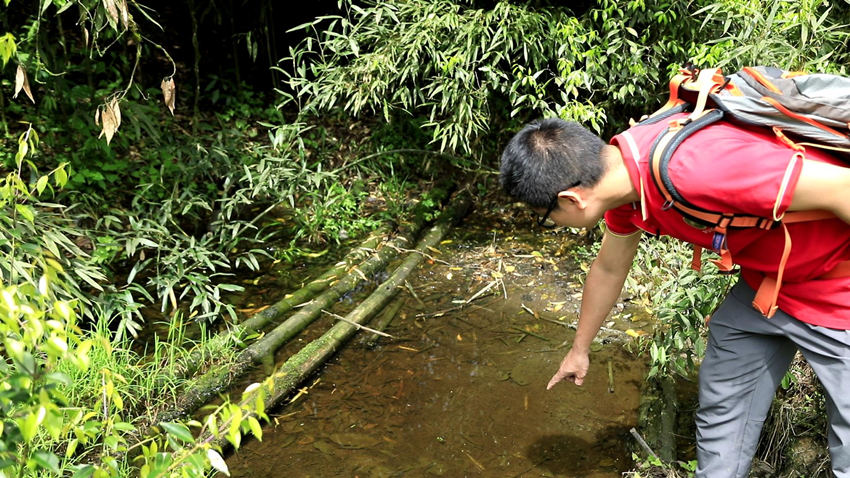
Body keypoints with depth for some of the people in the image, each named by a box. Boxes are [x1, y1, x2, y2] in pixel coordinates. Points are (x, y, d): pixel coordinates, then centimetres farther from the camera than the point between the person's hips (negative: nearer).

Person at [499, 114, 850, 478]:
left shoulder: (692, 169, -37)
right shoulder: (621, 173, -7)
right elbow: (608, 269, 12)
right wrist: (579, 349, 25)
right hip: (763, 278, 8)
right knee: (720, 408, 15)